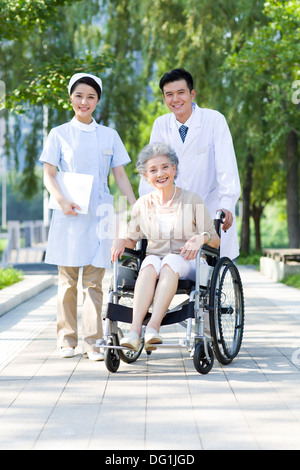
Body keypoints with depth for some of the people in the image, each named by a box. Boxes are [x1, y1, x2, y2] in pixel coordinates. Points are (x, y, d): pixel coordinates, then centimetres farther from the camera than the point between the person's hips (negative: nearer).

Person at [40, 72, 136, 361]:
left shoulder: (109, 136, 13)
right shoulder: (59, 134, 7)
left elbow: (120, 176, 12)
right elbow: (48, 175, 3)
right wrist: (62, 200, -15)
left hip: (99, 215, 1)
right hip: (69, 216, -1)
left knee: (94, 281, -3)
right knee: (68, 279, 1)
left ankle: (92, 341, -1)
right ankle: (67, 339, 11)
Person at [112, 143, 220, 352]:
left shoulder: (192, 200, 3)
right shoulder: (142, 205, 9)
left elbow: (215, 240, 3)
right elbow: (132, 239, 19)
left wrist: (202, 237, -20)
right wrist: (121, 241, -5)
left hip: (187, 265, -1)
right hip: (155, 259, 2)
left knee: (171, 261, -36)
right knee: (151, 263, -35)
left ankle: (153, 326, -50)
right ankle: (134, 330, -50)